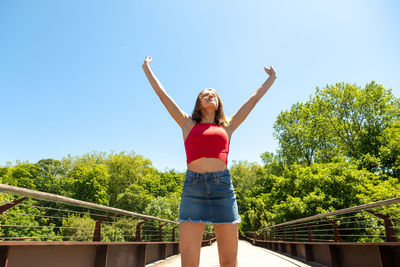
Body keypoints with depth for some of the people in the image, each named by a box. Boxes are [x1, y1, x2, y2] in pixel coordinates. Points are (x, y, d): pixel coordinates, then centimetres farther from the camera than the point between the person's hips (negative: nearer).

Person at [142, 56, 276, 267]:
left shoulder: (227, 127, 18)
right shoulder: (188, 125, 16)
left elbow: (253, 99, 27)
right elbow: (162, 94, 21)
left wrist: (271, 79, 37)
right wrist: (147, 69, 30)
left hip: (222, 186, 1)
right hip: (193, 186, -1)